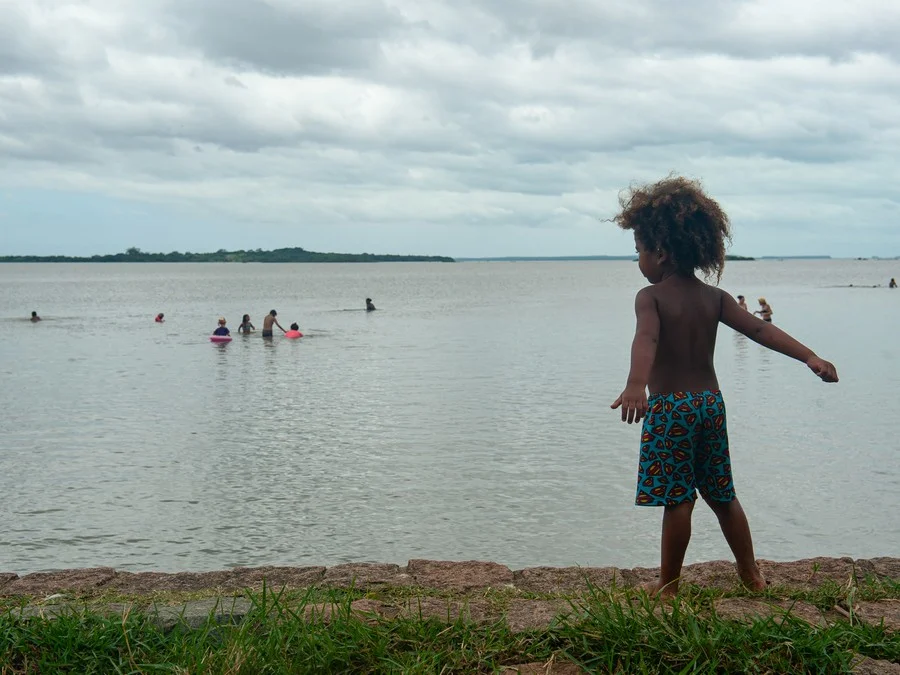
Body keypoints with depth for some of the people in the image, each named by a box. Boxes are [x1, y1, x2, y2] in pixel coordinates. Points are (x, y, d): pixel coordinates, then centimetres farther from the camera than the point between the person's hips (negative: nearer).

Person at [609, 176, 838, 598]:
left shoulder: (650, 297, -12)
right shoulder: (714, 297, 5)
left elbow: (646, 338, -30)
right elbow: (760, 329, 0)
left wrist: (636, 385, -45)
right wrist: (809, 357, 0)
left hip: (670, 407, -6)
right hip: (710, 401, 6)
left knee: (677, 500, 1)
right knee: (721, 496, 18)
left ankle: (667, 586, 11)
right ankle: (751, 574, 28)